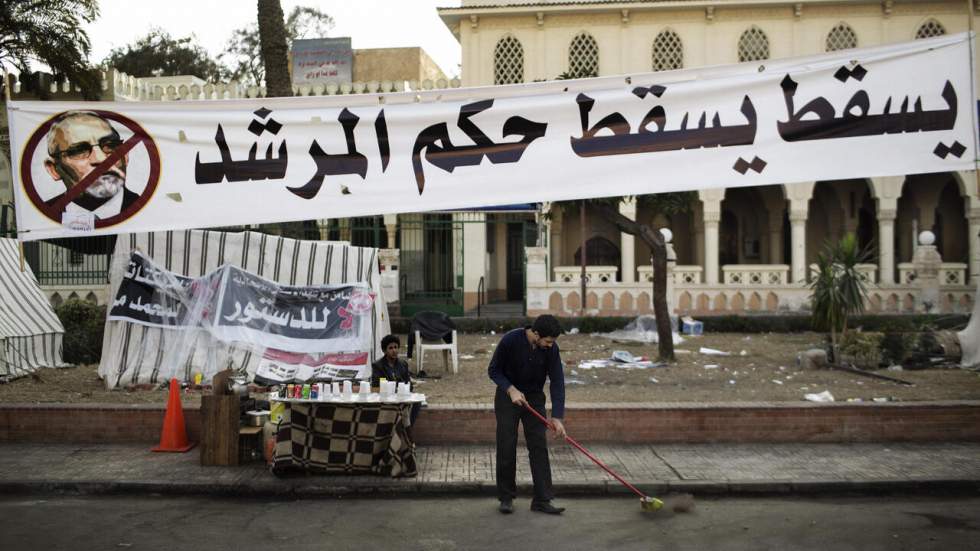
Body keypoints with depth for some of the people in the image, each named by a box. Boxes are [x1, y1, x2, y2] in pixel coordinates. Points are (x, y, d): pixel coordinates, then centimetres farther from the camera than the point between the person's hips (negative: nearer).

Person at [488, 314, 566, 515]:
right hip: (508, 397, -2)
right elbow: (494, 370, -11)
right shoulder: (510, 340, -24)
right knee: (506, 448, -1)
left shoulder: (551, 348, -16)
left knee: (539, 448, -3)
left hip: (534, 398, 3)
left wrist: (557, 417, -22)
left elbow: (557, 382, -15)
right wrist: (511, 389, -25)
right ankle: (506, 497, 13)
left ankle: (542, 500, 2)